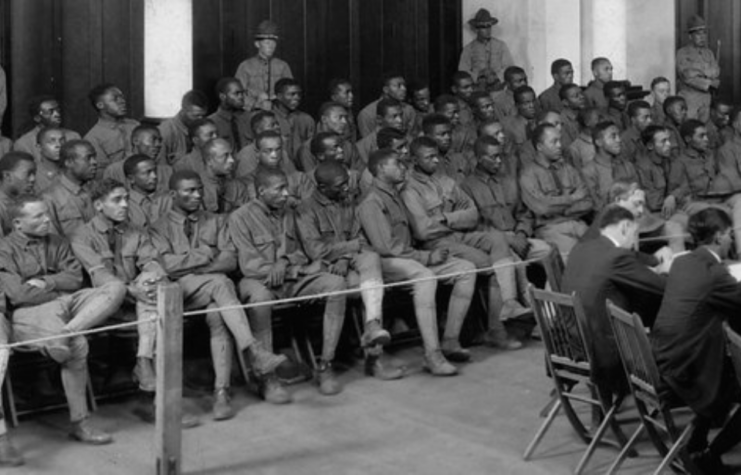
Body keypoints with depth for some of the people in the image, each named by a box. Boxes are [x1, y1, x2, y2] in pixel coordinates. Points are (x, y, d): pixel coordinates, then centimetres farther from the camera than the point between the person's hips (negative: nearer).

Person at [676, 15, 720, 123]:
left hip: (706, 97, 6)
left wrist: (700, 73, -13)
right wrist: (708, 82, -9)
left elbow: (716, 72, 3)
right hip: (688, 99, -6)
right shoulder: (682, 53, -5)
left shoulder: (709, 53, 14)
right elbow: (688, 77, -14)